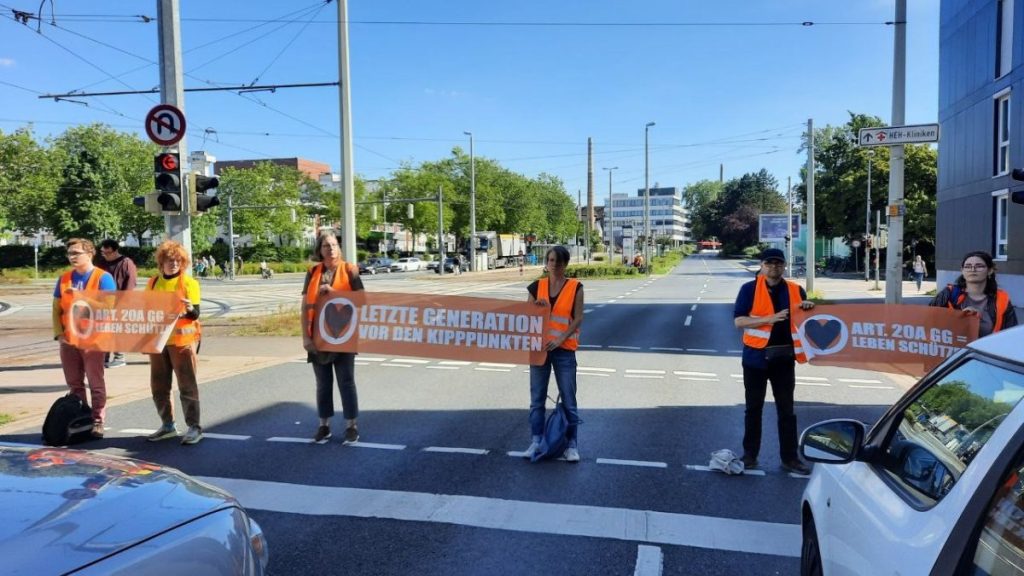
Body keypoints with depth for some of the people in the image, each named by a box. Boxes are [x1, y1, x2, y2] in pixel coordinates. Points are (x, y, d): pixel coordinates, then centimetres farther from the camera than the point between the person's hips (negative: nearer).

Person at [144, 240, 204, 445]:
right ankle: (167, 425, 22)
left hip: (182, 339, -5)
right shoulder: (153, 283, 9)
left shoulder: (189, 283, -5)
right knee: (159, 385, 10)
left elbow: (195, 314, -10)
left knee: (187, 384, -4)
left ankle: (194, 427, 0)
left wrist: (189, 308, -31)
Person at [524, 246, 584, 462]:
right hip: (539, 347, 3)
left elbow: (578, 318, -6)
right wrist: (536, 306, -13)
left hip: (564, 349, -3)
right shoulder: (537, 286, 5)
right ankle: (535, 441, 17)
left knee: (568, 399, 2)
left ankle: (572, 444, 11)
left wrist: (560, 339, -18)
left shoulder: (575, 287, -2)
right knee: (537, 398, 8)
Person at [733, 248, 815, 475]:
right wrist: (770, 318, -21)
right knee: (754, 408, 8)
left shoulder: (795, 290, 6)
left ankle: (790, 457, 16)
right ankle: (750, 454, 19)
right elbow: (738, 321, -12)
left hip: (784, 358, 3)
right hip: (756, 356, -2)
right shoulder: (749, 289, -4)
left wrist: (809, 308, -8)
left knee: (786, 409, 8)